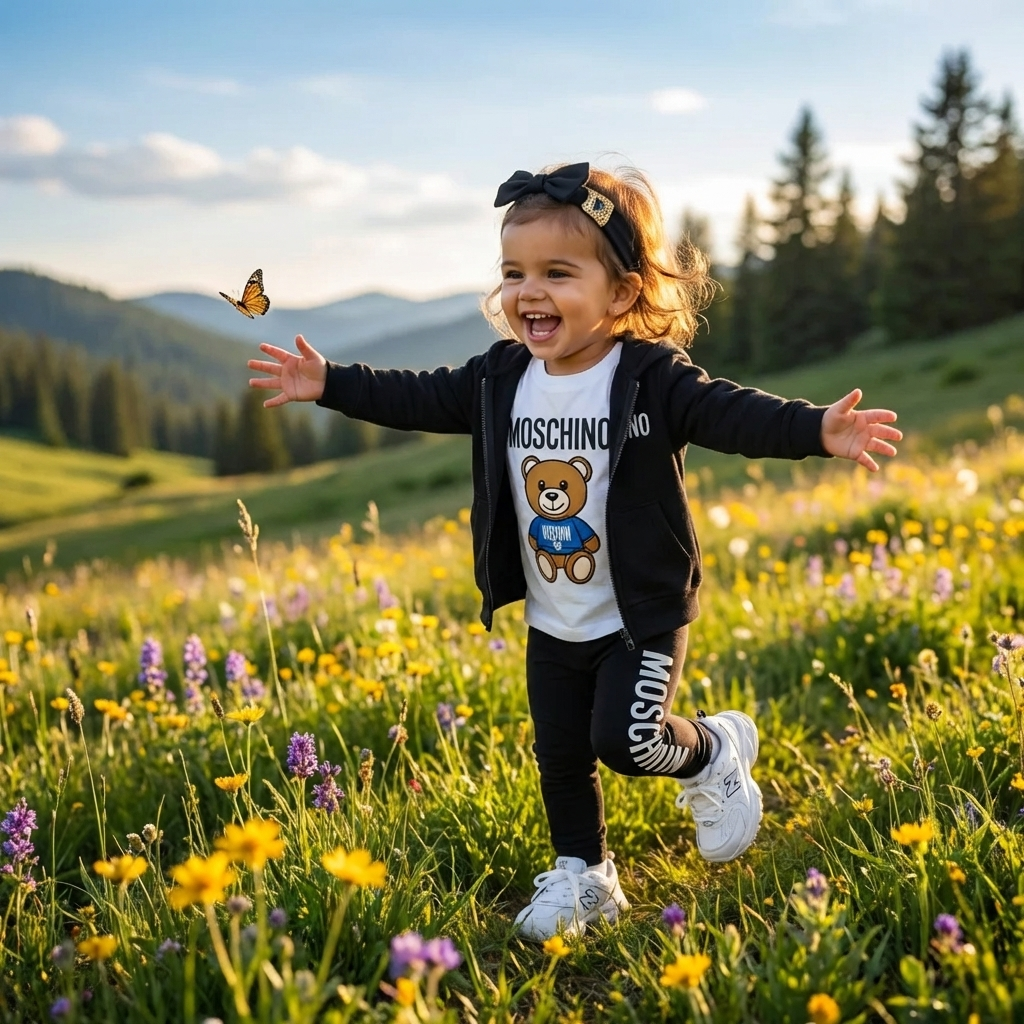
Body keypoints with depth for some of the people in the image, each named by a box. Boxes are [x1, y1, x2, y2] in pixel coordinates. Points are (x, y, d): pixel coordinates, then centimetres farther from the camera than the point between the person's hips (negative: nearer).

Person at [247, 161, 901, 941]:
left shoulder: (652, 378, -19)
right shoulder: (502, 380, -2)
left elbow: (732, 413, -30)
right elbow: (420, 399, 7)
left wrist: (815, 430, -46)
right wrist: (330, 384, 7)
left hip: (640, 617, -5)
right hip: (551, 624, 6)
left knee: (626, 740, -15)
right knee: (561, 757, 12)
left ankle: (716, 751, 18)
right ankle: (582, 878, 33)